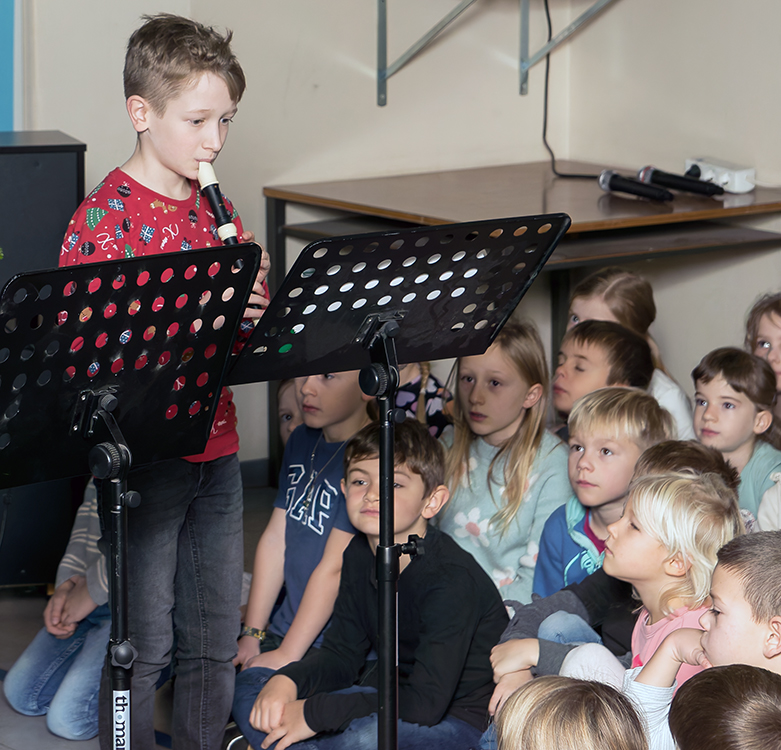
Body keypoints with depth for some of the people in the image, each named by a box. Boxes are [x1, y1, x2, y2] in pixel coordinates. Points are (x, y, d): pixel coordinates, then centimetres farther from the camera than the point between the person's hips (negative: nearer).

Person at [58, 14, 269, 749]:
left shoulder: (215, 212, 9)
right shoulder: (103, 218, -12)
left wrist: (253, 299, -8)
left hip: (216, 452, 6)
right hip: (141, 458, -6)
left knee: (214, 638, 13)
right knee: (144, 643, 1)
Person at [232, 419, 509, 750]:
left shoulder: (451, 577, -24)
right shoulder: (360, 555, 1)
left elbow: (425, 704, -30)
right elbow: (340, 652, 11)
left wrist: (314, 712, -26)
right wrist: (286, 681, -12)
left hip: (457, 721, -8)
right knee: (250, 684, 1)